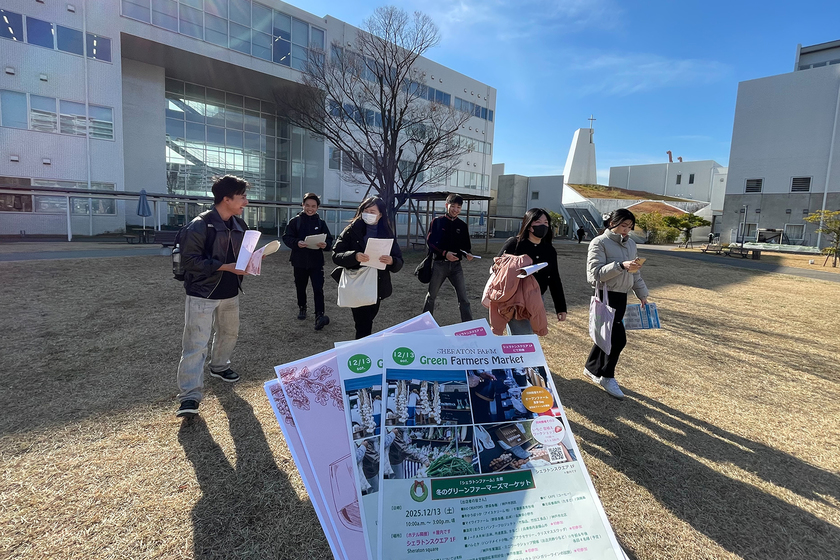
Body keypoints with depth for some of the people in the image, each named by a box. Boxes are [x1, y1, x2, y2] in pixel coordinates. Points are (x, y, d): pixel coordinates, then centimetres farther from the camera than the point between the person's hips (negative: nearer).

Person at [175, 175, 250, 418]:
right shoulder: (200, 225, -17)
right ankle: (190, 396, -1)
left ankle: (219, 366, 46)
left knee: (229, 333, 20)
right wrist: (225, 267, -24)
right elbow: (189, 259, -19)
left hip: (230, 292, 7)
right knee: (196, 343, -7)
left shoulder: (240, 225, 5)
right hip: (202, 294, -7)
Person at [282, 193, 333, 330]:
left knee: (318, 289, -11)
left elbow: (329, 240, 2)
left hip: (316, 262, -1)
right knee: (300, 287, 17)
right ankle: (302, 308, 38)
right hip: (299, 261, 1)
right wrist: (297, 243, -24)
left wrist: (325, 245, -21)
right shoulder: (295, 221, 1)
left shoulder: (321, 222, 4)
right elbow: (286, 237, -4)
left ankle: (319, 316, -16)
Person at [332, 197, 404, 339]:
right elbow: (336, 255, -8)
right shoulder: (352, 231, -3)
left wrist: (391, 261, -24)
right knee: (363, 325, -6)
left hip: (378, 287, 3)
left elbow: (399, 262, 0)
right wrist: (354, 256, -27)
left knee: (367, 321, 17)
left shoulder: (387, 234, 3)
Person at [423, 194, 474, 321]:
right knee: (431, 295, 11)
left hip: (456, 265, 2)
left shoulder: (462, 225, 8)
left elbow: (466, 245, 13)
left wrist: (467, 254, -9)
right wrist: (444, 253, -19)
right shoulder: (437, 221, -1)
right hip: (439, 264, -2)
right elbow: (430, 242, -6)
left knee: (463, 297, -3)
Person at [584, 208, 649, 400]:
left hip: (622, 296, 8)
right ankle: (607, 376, 9)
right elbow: (596, 273, -19)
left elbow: (635, 273, 20)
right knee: (619, 337, -9)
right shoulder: (599, 243, -10)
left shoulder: (630, 244, 12)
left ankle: (591, 368, 32)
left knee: (607, 334, 14)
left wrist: (642, 294, 15)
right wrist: (621, 265, -29)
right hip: (606, 295, -7)